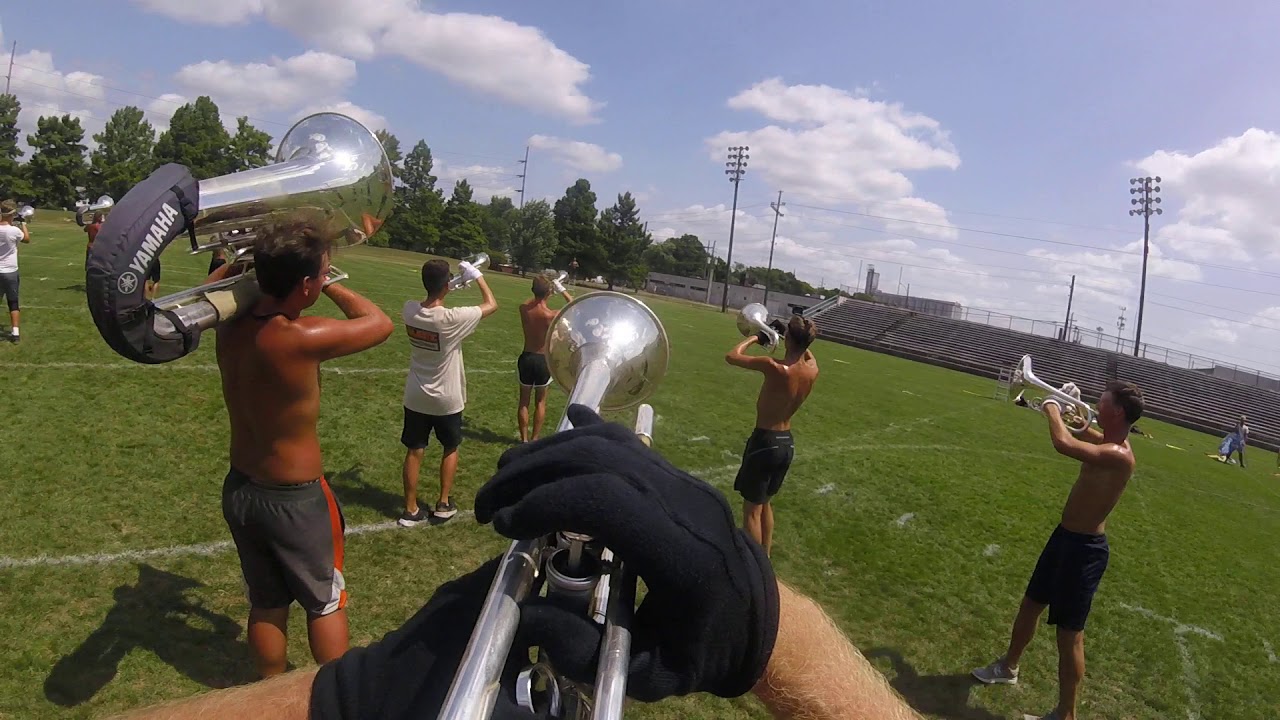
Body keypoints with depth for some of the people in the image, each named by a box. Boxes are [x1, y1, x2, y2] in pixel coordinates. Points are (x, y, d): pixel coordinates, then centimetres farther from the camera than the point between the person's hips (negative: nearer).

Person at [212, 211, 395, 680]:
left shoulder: (230, 323, -10)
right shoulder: (300, 339, -30)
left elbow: (212, 283, 16)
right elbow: (381, 323, -15)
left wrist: (247, 259, 3)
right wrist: (330, 286, -5)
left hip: (239, 491, 6)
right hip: (295, 500, -6)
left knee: (266, 604, 24)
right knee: (326, 602, 17)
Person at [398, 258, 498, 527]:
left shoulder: (409, 310, -11)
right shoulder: (452, 319, -25)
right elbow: (491, 305, -11)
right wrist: (477, 276, -1)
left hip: (416, 397, 4)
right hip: (447, 400, -3)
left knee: (414, 452, 12)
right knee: (450, 449, 19)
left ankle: (410, 510, 20)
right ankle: (444, 503, 26)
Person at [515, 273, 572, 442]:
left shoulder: (524, 308, -9)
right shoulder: (551, 315, -20)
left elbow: (532, 299, 18)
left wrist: (546, 288, 17)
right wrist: (562, 291, 2)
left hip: (526, 358, 3)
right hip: (543, 360, -3)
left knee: (524, 401, 15)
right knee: (540, 402, 14)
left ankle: (524, 439, 21)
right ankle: (535, 439, 19)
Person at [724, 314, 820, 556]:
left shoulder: (775, 367, -25)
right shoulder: (812, 370, -5)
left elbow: (731, 357, -13)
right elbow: (806, 352, 22)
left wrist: (755, 338, 1)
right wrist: (791, 334, 15)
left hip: (765, 441, -7)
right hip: (787, 442, 7)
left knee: (752, 509, 7)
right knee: (765, 502, 24)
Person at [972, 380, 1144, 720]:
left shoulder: (1119, 456, -27)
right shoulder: (1104, 441, 3)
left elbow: (1063, 444, -41)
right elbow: (1074, 434, 26)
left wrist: (1053, 408, -22)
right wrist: (1067, 410, 6)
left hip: (1085, 549, -10)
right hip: (1065, 536, 10)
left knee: (1069, 633, 1)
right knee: (1030, 604, 24)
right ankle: (1008, 667, 46)